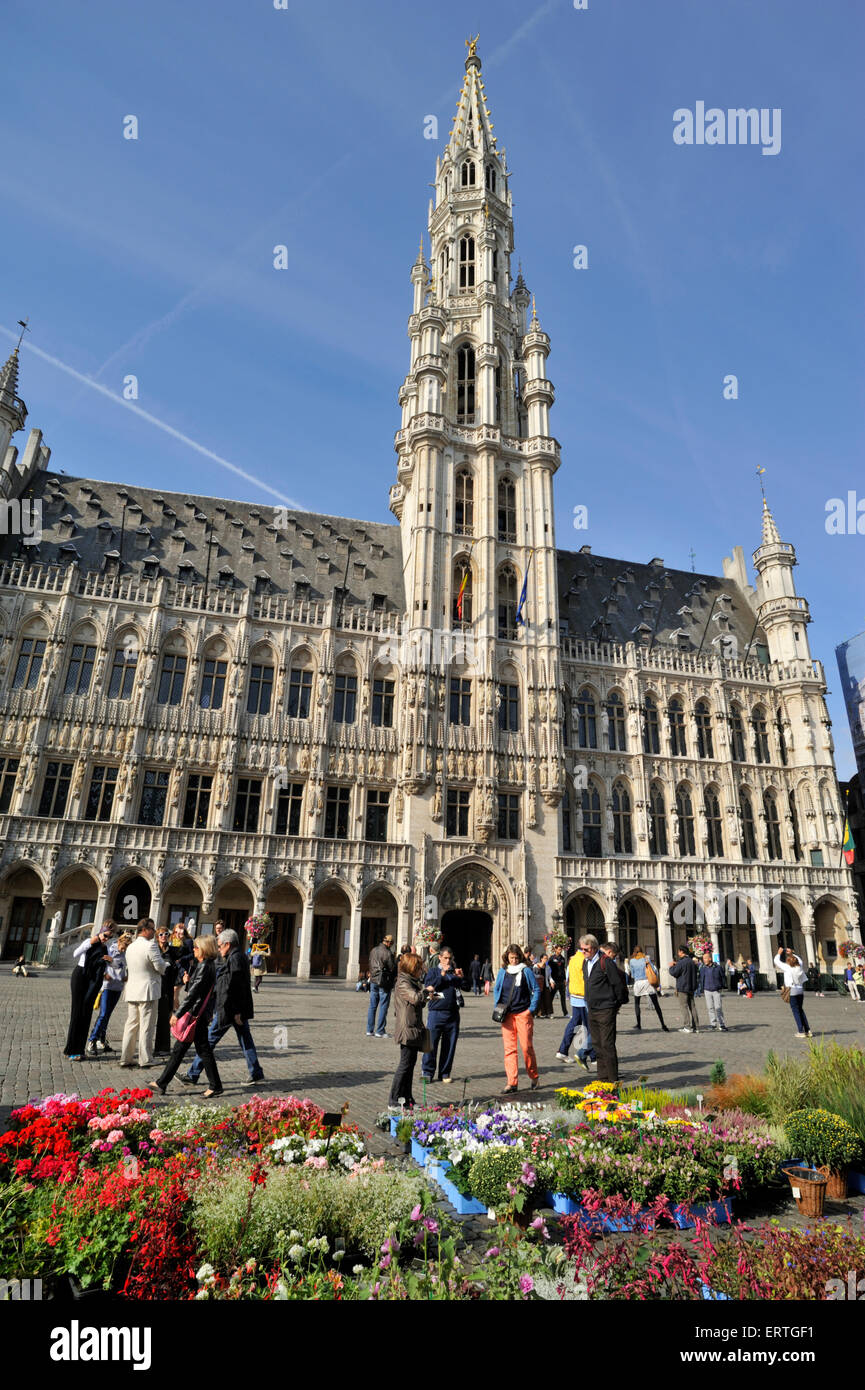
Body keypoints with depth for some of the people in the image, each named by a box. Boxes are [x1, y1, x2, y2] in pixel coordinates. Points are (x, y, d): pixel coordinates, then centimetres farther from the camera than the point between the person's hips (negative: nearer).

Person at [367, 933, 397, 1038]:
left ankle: (369, 1030, 15)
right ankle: (379, 1031, 4)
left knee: (372, 1006, 12)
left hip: (373, 981, 7)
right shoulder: (387, 953, -16)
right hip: (384, 983, -7)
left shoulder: (373, 950, 7)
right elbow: (393, 968, -14)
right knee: (383, 1007, 1)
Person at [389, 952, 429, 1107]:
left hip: (413, 1029, 10)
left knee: (410, 1061, 14)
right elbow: (415, 998, -29)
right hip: (407, 1029, -10)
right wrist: (426, 991, -14)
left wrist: (425, 998, 12)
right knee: (405, 1063, -4)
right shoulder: (403, 983, -15)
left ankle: (407, 1098, 23)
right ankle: (395, 1099, 4)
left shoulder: (411, 982, 17)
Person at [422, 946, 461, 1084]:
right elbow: (428, 987, -9)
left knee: (450, 1045, 6)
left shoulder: (455, 973, 16)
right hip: (436, 1012, -3)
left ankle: (445, 1073, 18)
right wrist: (442, 975, -13)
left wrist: (459, 977, 0)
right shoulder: (433, 972, 5)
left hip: (453, 1014, 3)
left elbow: (461, 987, 17)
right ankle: (428, 1072, 9)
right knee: (431, 1043, -4)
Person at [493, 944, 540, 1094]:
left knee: (527, 1047, -2)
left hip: (523, 1013, -3)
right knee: (509, 1048, 1)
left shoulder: (526, 971, -1)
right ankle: (512, 1082, 5)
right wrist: (498, 1008, 7)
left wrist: (532, 1009, -4)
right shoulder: (502, 972, 9)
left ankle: (534, 1077, 18)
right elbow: (497, 990, 18)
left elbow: (536, 990, 2)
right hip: (507, 1014, 3)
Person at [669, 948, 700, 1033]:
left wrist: (671, 966, 5)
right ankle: (696, 1027, 12)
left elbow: (674, 972, -17)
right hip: (691, 987, 8)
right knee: (692, 1006, 11)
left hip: (682, 988, -8)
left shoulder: (681, 962, -17)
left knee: (684, 1007, -3)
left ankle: (687, 1027, -5)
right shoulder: (692, 962, 10)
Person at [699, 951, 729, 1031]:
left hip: (716, 991, -2)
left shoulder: (718, 967, -6)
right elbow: (701, 979, 8)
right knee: (710, 1008, 6)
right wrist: (702, 990, 8)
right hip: (707, 991, 2)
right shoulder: (703, 968, 0)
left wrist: (721, 987, 6)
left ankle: (722, 1025, -2)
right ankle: (713, 1024, 15)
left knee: (718, 1008, -7)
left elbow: (722, 977, 8)